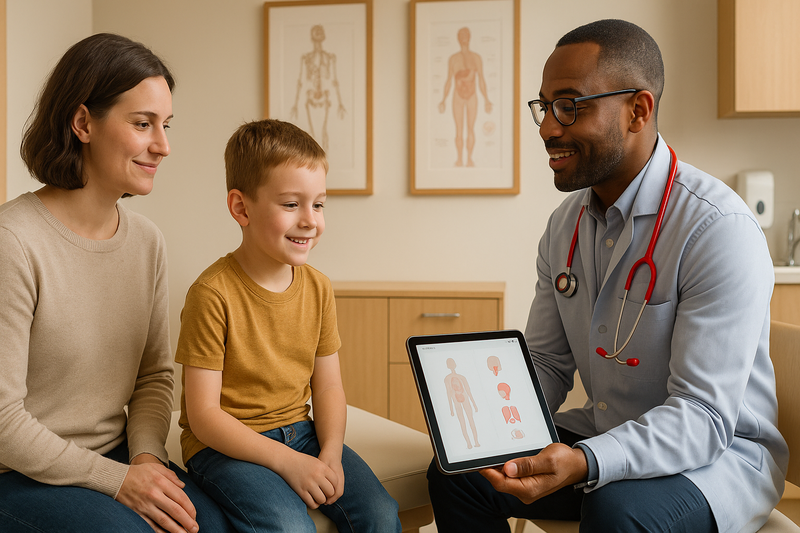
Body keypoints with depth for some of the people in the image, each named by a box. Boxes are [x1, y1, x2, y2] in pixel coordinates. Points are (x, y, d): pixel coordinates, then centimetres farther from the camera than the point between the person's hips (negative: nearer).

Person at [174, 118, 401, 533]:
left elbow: (327, 386, 6)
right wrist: (287, 461, -23)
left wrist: (330, 454, -12)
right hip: (224, 444, -5)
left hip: (299, 432, 5)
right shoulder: (213, 293, -17)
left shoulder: (317, 288, 2)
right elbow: (203, 414, -16)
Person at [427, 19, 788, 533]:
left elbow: (703, 416, -26)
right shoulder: (566, 225, 3)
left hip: (719, 452, -6)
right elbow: (546, 365, 7)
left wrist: (585, 463, -40)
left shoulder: (720, 227, -22)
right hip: (603, 436, 7)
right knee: (456, 470, -8)